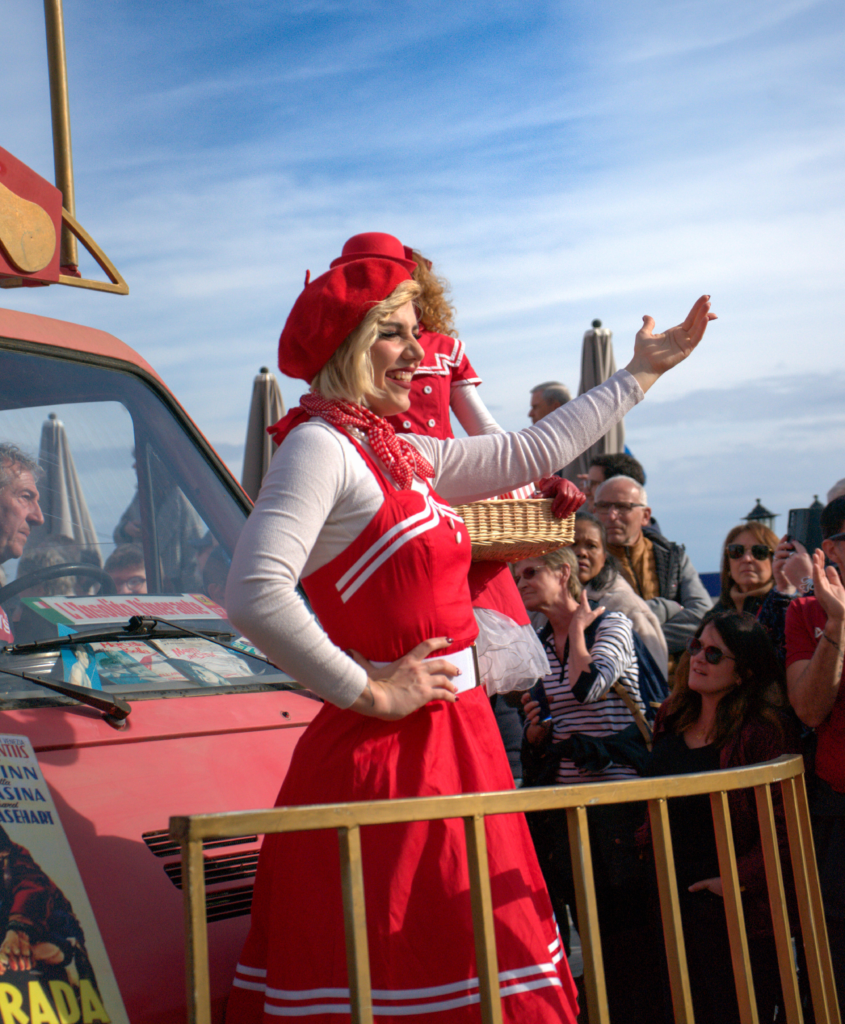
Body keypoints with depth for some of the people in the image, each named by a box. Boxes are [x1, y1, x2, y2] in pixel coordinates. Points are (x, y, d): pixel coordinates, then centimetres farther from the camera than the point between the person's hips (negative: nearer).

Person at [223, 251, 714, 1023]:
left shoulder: (403, 455, 14)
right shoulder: (319, 447, -12)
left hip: (453, 743, 9)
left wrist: (640, 373, 33)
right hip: (387, 760, -9)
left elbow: (528, 454, 26)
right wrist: (368, 691, -16)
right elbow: (255, 598, -25)